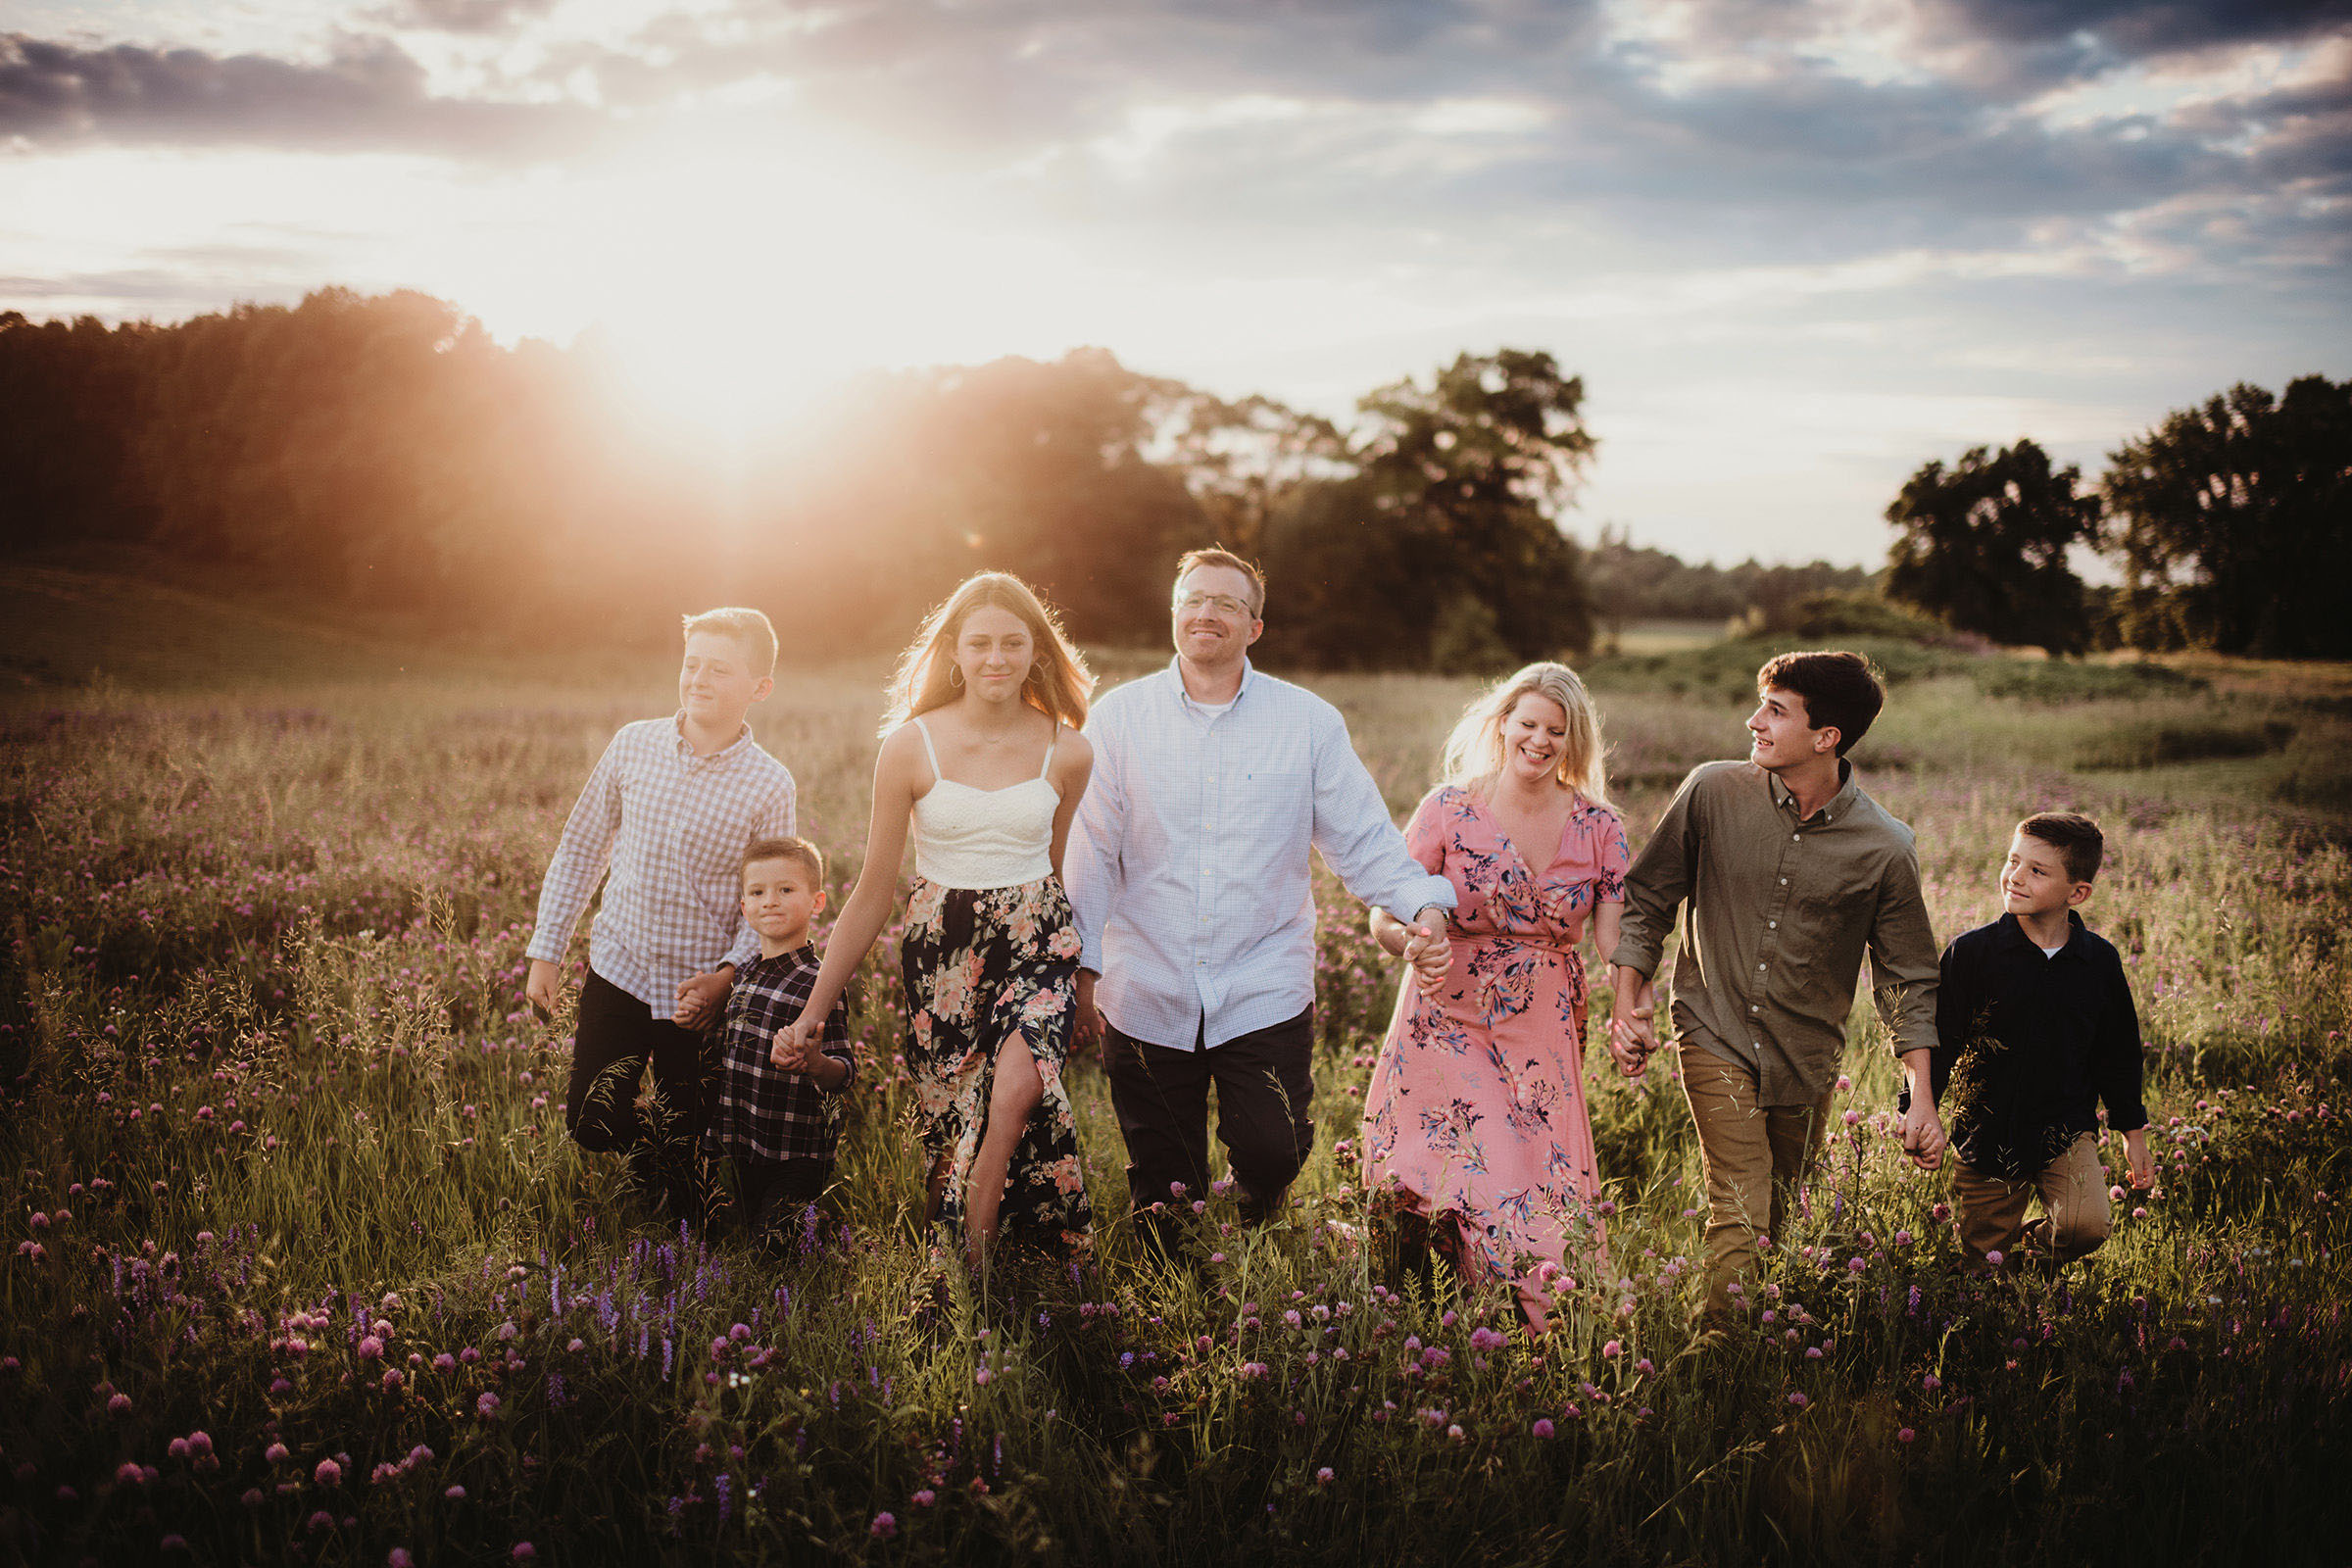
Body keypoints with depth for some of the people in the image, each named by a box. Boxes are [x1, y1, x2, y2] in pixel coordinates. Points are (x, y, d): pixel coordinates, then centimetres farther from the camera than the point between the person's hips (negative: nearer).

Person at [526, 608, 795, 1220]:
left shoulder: (769, 785, -8)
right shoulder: (633, 745, -1)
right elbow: (579, 849, 7)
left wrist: (729, 974, -18)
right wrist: (545, 951, 6)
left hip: (700, 991, -2)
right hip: (618, 968, 2)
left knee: (686, 1147, 6)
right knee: (589, 1124, 5)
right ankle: (647, 1161, 36)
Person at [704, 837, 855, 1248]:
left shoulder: (819, 985, -13)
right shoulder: (743, 979, 9)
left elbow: (843, 1072, -18)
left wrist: (814, 1063, -37)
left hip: (797, 1158, -7)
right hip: (744, 1151, 7)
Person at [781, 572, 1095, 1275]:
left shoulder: (1068, 751, -2)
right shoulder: (911, 746, -6)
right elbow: (873, 893, 1)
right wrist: (811, 1012, 1)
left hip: (1036, 942, 0)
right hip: (941, 951, 0)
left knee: (1018, 1084, -26)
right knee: (955, 1129, 4)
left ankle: (973, 1253, -12)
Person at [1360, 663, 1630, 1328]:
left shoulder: (1599, 828, 4)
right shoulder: (1448, 809, -3)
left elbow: (1613, 942, 0)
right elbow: (1383, 919, -3)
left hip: (1543, 1040, 2)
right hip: (1449, 1025, -2)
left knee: (1546, 1201, -2)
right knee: (1456, 1185, -12)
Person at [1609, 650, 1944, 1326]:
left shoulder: (1886, 851, -8)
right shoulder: (1712, 792, -8)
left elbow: (1908, 980, 0)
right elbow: (1646, 898, 5)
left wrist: (1923, 1098, -5)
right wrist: (1627, 1000, -1)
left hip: (1807, 1063, 1)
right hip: (1717, 1038, -1)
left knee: (1777, 1219, 13)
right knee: (1741, 1215, -14)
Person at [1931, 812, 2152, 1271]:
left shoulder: (2100, 961, -1)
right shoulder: (1971, 952, -8)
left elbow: (2117, 1053, 10)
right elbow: (1938, 1040, -4)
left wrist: (2133, 1133, 15)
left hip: (2066, 1130, 1)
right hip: (1986, 1136, -1)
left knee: (2085, 1227, -22)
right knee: (1983, 1260, 5)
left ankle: (2034, 1250, 10)